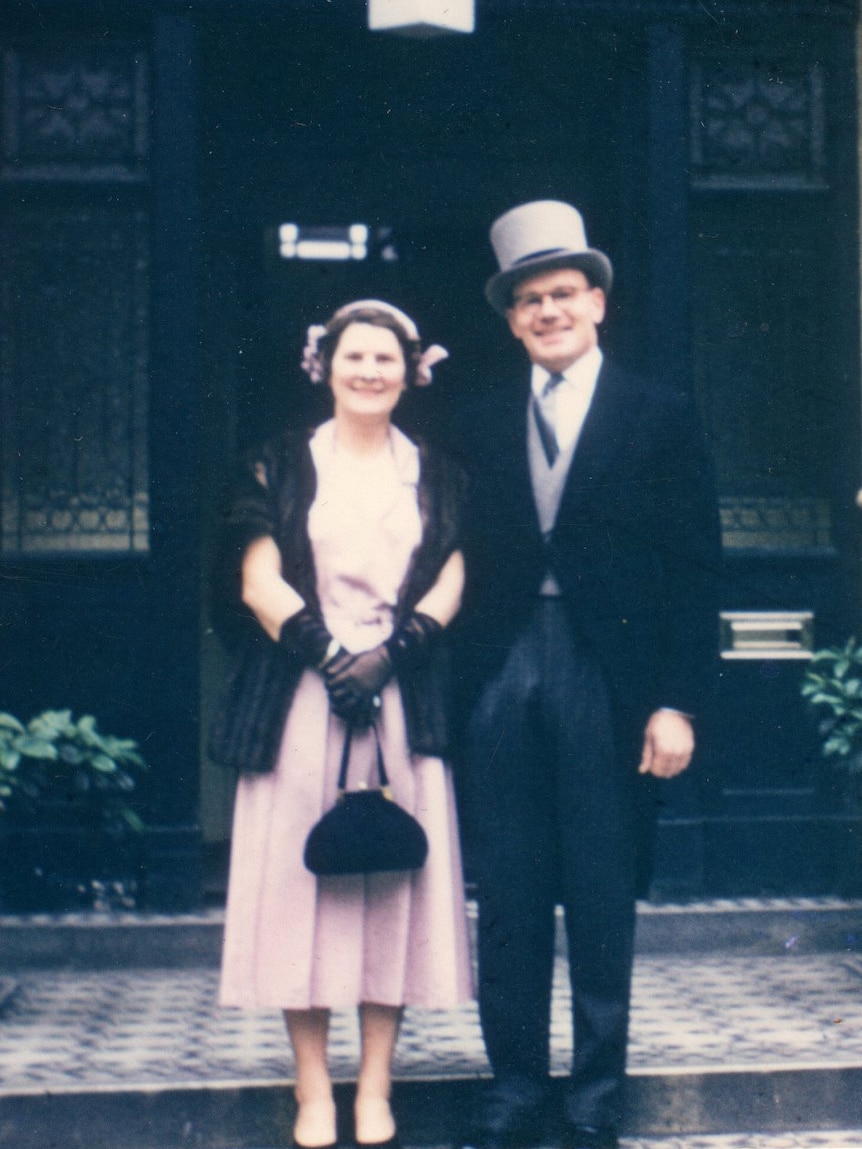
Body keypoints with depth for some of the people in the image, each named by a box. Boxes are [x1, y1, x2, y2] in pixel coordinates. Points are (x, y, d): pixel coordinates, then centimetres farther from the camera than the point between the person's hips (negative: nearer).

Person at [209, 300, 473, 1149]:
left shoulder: (435, 476, 12)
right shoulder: (282, 466, 8)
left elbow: (450, 582, 3)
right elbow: (259, 583, 0)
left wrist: (387, 654, -13)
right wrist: (327, 654, -13)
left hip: (403, 698, 1)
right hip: (299, 697, -1)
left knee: (395, 885, 0)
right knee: (302, 879, -2)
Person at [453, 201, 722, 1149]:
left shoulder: (660, 418, 3)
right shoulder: (483, 424, 12)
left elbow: (692, 570, -1)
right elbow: (471, 564, 8)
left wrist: (677, 704, -8)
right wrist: (460, 687, -2)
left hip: (606, 681, -3)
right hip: (502, 678, 3)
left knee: (602, 901, 5)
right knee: (507, 900, 6)